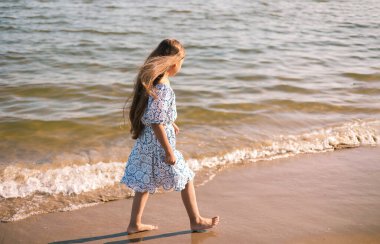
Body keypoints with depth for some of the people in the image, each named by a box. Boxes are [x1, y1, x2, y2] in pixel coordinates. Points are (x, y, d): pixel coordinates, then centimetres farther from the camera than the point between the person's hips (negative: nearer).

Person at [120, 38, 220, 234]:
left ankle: (135, 224, 26)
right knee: (186, 179, 9)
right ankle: (196, 221, 24)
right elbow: (156, 123, -26)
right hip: (158, 143, -9)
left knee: (145, 182, 18)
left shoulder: (153, 79, 4)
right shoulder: (162, 88, -26)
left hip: (145, 142, 9)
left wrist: (171, 123, 35)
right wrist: (169, 151, -20)